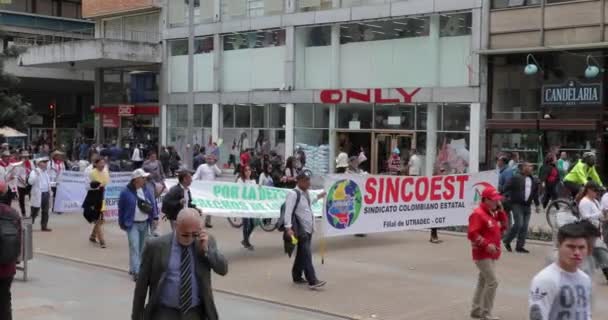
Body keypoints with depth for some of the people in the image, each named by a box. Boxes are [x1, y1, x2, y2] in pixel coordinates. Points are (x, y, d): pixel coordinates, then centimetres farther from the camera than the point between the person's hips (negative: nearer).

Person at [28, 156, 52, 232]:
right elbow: (30, 182, -23)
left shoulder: (46, 172, 14)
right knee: (34, 211, -1)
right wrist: (36, 174, -33)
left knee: (45, 211, 8)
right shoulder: (34, 172, -8)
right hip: (38, 195, -6)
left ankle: (44, 226, 15)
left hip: (46, 193, 6)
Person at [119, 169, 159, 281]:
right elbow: (121, 208, -3)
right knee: (134, 247, -13)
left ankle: (133, 268, 25)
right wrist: (122, 224, 0)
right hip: (132, 224, -5)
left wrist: (155, 217, -5)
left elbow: (153, 203, 6)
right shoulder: (126, 192, -10)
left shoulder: (147, 191, 4)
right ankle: (136, 272, -16)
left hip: (144, 224, 5)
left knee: (142, 247, 11)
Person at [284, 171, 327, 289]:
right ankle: (312, 281, -19)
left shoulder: (306, 193, 13)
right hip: (301, 230, -9)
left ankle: (297, 277, 26)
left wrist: (318, 197, 37)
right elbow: (288, 211, -22)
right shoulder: (293, 194, -15)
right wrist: (288, 227, -30)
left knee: (302, 254, 15)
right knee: (307, 255, -14)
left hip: (308, 229, 9)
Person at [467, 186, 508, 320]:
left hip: (492, 254, 10)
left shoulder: (494, 213, 13)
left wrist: (501, 211, 5)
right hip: (483, 254, -10)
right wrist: (486, 245, -26)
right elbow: (472, 234, -22)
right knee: (492, 281, -12)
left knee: (483, 281, 15)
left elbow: (503, 227, 13)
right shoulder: (478, 214, -17)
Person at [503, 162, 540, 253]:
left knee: (525, 227, 2)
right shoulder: (516, 178, -5)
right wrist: (507, 196, -15)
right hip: (517, 205, -6)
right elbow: (507, 187, -6)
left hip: (527, 206, 6)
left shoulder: (533, 181, 15)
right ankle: (507, 241, 6)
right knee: (518, 224, -13)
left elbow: (535, 194, 22)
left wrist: (537, 205, 20)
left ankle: (520, 246, 9)